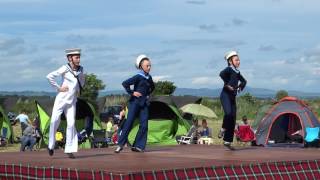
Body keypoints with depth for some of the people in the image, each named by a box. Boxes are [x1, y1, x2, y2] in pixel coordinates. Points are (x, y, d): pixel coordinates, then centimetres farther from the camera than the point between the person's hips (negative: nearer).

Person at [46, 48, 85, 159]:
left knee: (71, 124, -5)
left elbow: (82, 79, 28)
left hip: (71, 102, 4)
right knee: (55, 121, -11)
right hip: (61, 99, -4)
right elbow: (50, 76, -15)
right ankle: (51, 145, 8)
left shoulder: (80, 69, 7)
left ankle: (70, 150, -2)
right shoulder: (65, 69, -9)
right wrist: (58, 88, -13)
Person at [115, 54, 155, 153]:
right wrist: (132, 92, -16)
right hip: (135, 102, -6)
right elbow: (125, 83, -19)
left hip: (144, 103, 6)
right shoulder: (138, 77, -11)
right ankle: (120, 144, -1)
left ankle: (138, 146, 2)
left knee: (144, 125, -2)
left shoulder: (149, 77, 9)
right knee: (129, 122, -6)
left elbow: (152, 87, 31)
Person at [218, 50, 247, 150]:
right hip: (225, 95, -7)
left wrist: (240, 87, 13)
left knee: (233, 119, 4)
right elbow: (221, 74, -31)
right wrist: (227, 84, -23)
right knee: (228, 113, -30)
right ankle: (223, 129, -4)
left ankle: (227, 141, 10)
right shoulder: (229, 69, -8)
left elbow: (244, 81, 31)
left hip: (233, 97, 7)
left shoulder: (237, 71, 14)